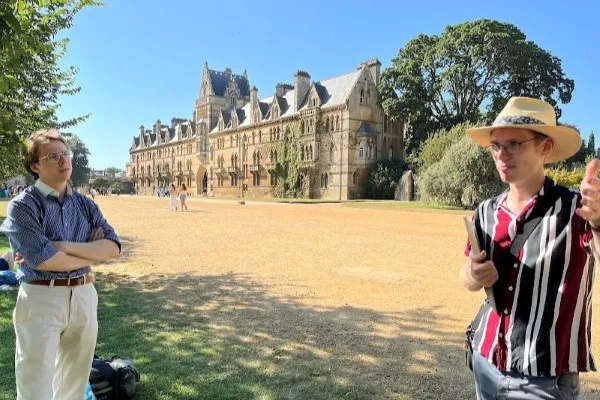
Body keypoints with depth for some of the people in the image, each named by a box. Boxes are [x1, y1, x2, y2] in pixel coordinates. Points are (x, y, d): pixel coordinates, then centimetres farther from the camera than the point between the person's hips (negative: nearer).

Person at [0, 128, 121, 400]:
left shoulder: (85, 204, 7)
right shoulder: (23, 205, -8)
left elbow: (113, 247, -5)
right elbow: (42, 260, -20)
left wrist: (64, 247, -16)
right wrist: (91, 254, -7)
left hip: (84, 296, 5)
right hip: (41, 299, -5)